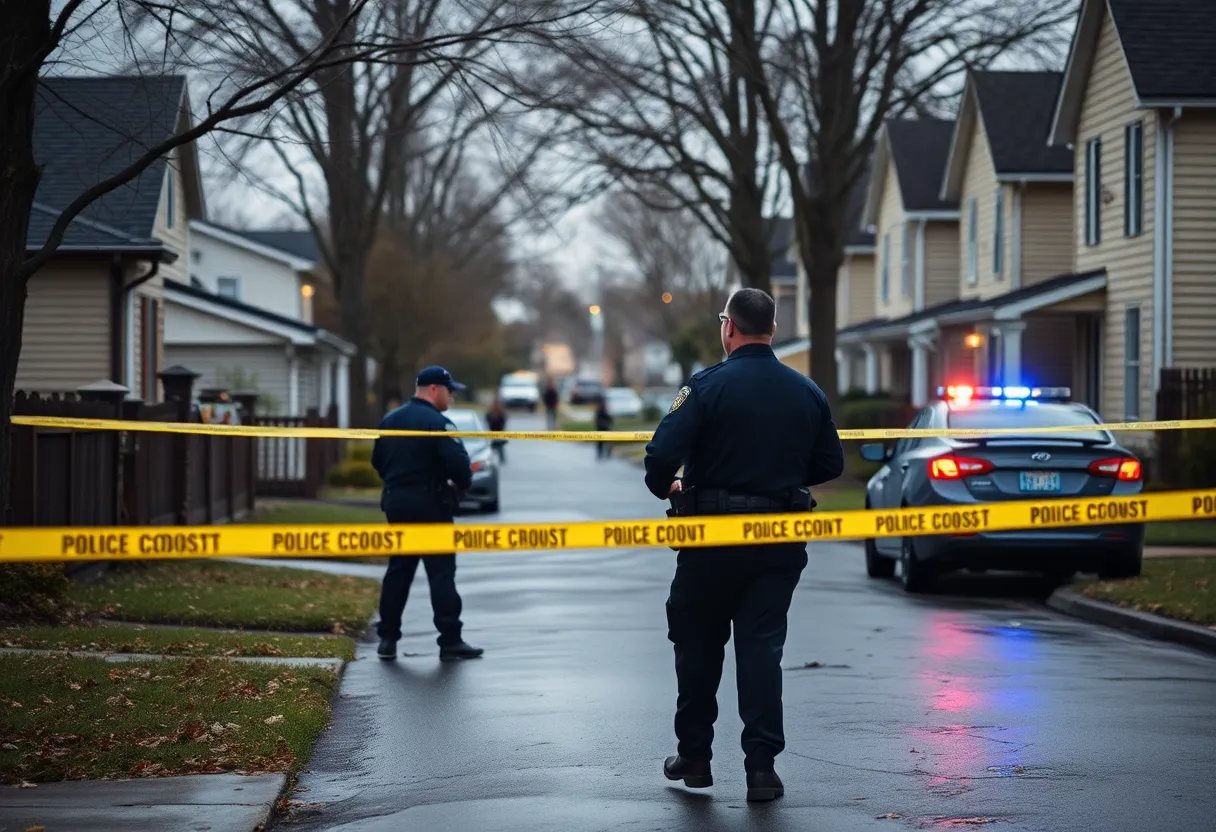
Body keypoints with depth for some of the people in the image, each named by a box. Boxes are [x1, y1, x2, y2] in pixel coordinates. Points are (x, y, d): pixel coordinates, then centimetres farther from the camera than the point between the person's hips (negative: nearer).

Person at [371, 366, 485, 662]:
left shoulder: (390, 421, 11)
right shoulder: (437, 423, -14)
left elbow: (377, 461, 17)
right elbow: (459, 464, -22)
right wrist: (463, 481, -2)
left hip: (396, 504, 7)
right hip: (429, 506, -7)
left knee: (398, 570, 12)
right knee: (441, 572, -4)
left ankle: (387, 639, 13)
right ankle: (450, 641, -4)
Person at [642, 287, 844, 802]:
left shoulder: (707, 386, -12)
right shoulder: (807, 392, 3)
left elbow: (662, 456, -19)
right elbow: (830, 464, 11)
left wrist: (667, 488, 2)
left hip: (714, 538, -3)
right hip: (781, 543, 3)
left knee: (698, 645, 13)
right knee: (762, 648, 5)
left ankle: (693, 757, 22)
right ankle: (762, 767, -2)